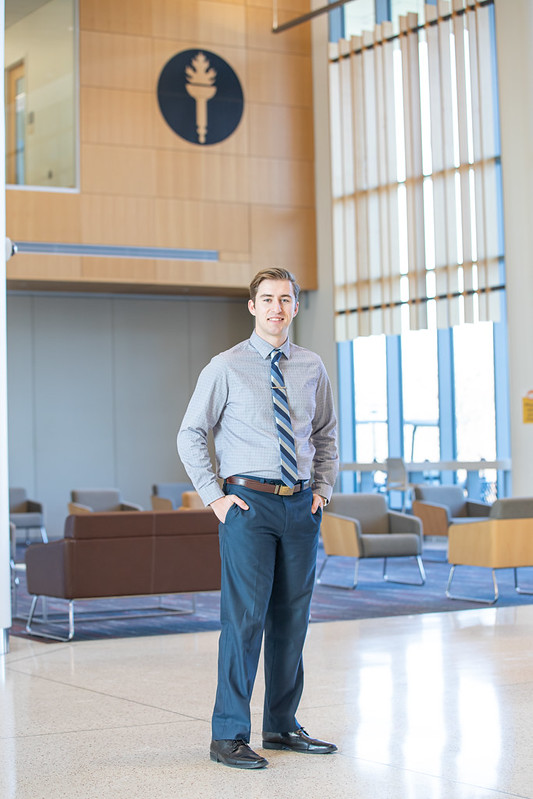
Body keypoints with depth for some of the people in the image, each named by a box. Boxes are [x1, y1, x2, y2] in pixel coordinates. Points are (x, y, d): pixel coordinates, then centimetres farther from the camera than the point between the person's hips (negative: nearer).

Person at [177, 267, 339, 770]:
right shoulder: (226, 367, -2)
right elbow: (191, 435, 1)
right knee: (245, 616, -7)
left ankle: (282, 725, 21)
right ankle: (229, 736, 0)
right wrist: (214, 496, -5)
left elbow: (326, 435, 21)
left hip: (301, 505, 4)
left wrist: (323, 488, 9)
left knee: (292, 616, 9)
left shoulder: (312, 368, 10)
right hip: (248, 503, -4)